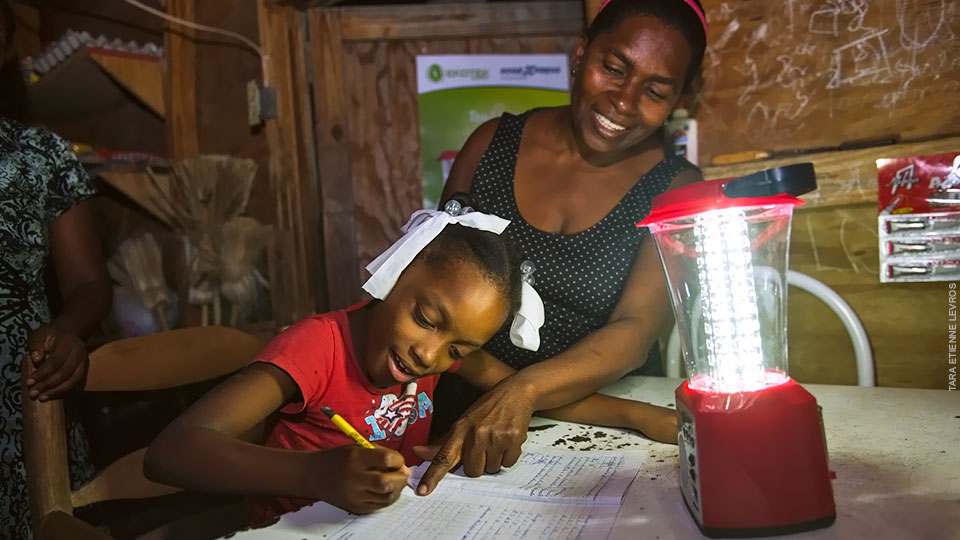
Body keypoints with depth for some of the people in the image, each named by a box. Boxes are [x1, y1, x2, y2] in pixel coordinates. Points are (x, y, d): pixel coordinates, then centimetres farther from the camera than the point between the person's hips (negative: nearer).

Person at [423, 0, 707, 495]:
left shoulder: (675, 189, -3)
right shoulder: (493, 143, 2)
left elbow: (635, 331, -14)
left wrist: (525, 390, -31)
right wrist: (488, 377, -11)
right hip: (468, 422, 1)